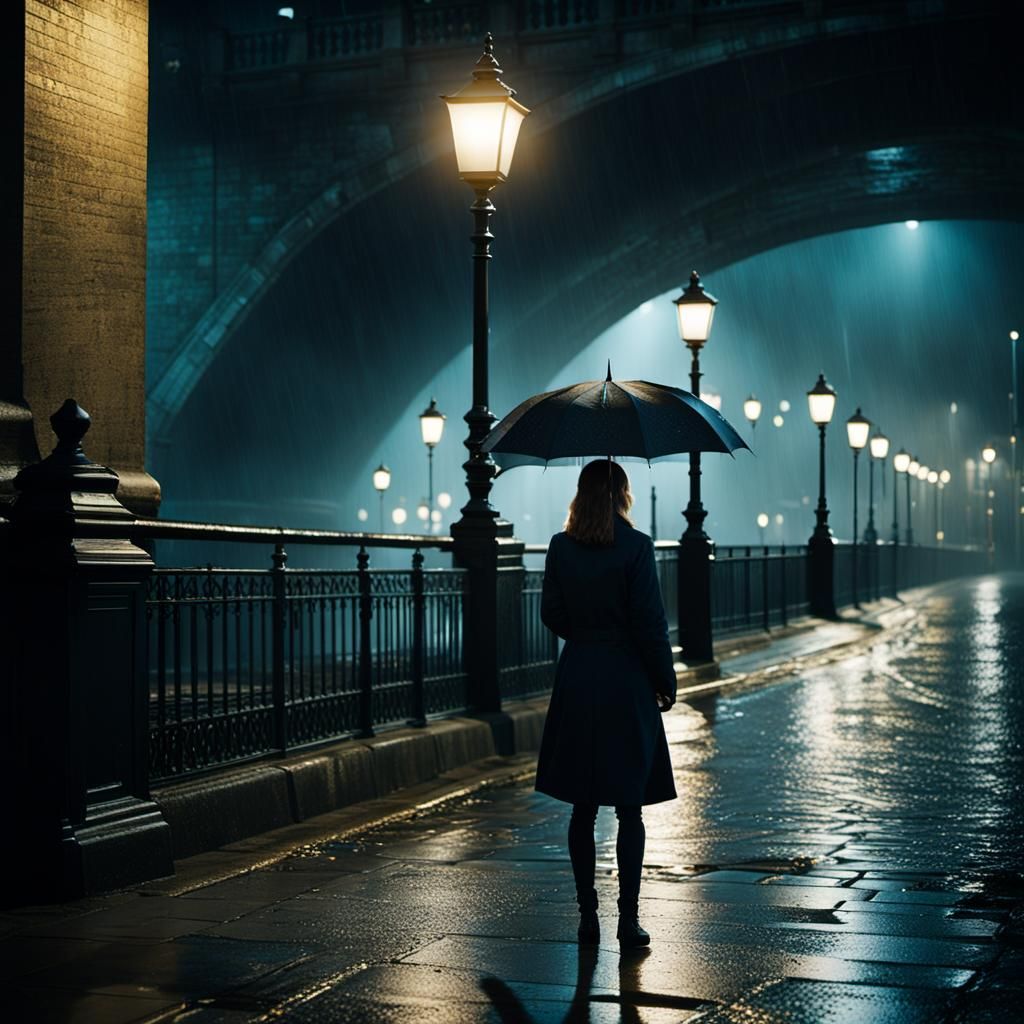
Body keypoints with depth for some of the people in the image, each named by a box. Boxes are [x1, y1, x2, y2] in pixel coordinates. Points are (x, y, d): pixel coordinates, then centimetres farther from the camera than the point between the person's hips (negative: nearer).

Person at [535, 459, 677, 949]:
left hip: (576, 682, 3)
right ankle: (628, 919, 4)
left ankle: (588, 917, 13)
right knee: (629, 808, 4)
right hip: (627, 684, -3)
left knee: (582, 808, 10)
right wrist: (666, 682, 0)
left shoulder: (560, 547, 0)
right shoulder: (636, 547, -11)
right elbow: (650, 621, -11)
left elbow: (552, 615, 5)